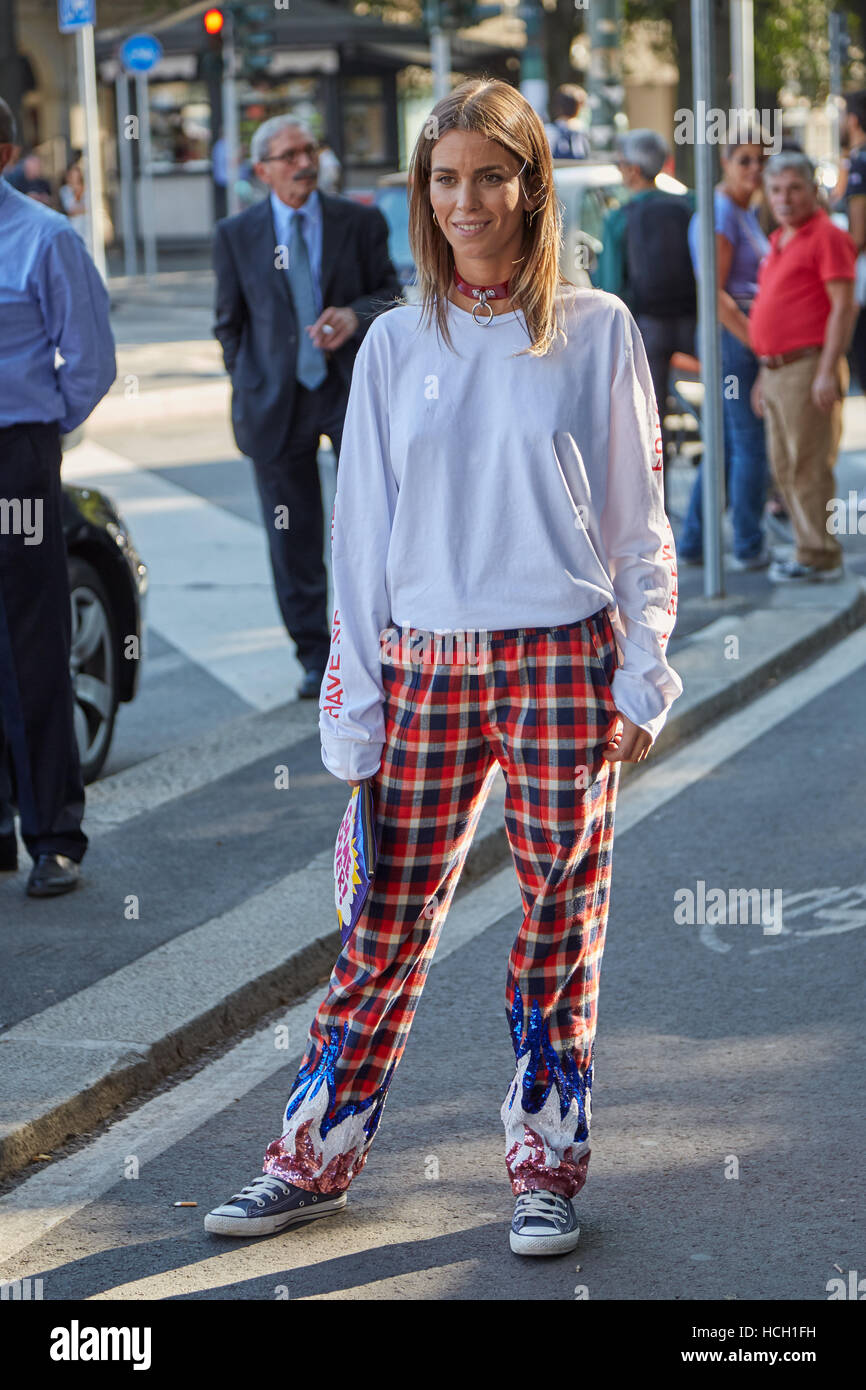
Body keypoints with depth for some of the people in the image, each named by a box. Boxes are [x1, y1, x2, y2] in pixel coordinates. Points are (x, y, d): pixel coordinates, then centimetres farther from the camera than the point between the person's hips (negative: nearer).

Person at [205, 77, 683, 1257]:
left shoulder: (596, 332, 1)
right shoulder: (397, 343, 6)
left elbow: (638, 518, 4)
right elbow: (362, 531, 7)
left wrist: (643, 679, -1)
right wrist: (352, 710, 4)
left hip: (561, 666, -1)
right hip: (425, 671, 2)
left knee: (562, 923, 4)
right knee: (389, 924, 5)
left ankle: (547, 1168, 17)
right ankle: (316, 1158, 17)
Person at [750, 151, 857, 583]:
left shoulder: (826, 237, -9)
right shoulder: (780, 242, 19)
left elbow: (843, 306, -16)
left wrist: (828, 372, -21)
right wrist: (765, 372, 22)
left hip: (809, 367, -9)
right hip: (777, 369, 9)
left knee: (809, 465, -8)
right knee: (785, 467, 11)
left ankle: (818, 556, -4)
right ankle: (810, 549, 17)